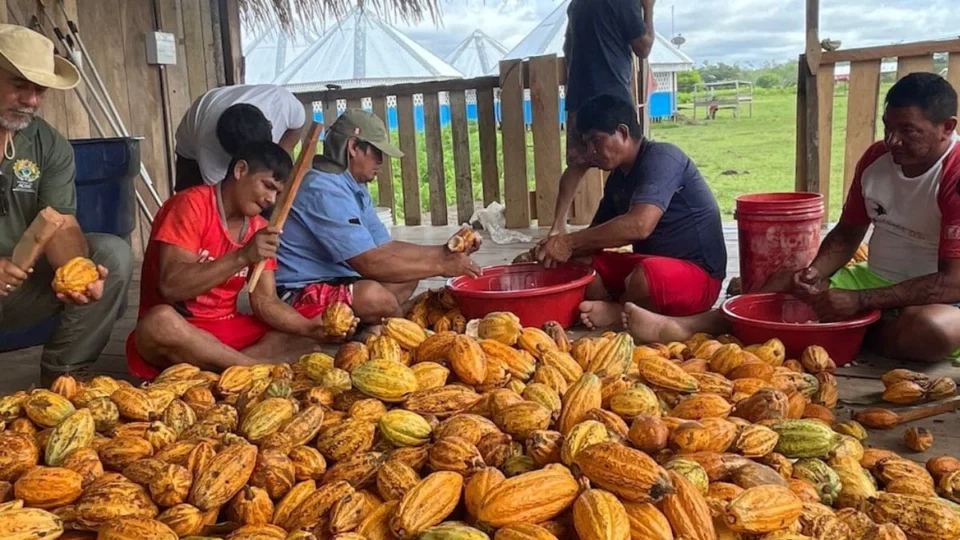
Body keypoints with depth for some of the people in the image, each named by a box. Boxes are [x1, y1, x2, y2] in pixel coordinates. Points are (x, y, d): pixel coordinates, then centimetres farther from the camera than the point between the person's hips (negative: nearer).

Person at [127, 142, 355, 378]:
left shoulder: (260, 229, 6)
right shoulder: (190, 205, -13)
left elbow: (265, 302, 0)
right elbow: (171, 287, -24)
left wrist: (314, 328, -18)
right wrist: (242, 257, -32)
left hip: (227, 331, 6)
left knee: (308, 332, -7)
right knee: (160, 322, -39)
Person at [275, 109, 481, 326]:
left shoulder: (354, 188, 11)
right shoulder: (324, 191, -22)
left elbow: (386, 247, 13)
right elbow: (370, 263, -27)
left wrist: (444, 252, 3)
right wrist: (441, 267, -20)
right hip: (298, 296, -11)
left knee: (407, 278, 16)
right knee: (373, 296, -34)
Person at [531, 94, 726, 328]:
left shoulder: (661, 158, -19)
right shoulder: (617, 178, 9)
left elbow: (639, 225, -33)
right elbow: (598, 232, 11)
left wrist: (570, 242, -29)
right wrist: (558, 247, -11)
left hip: (697, 274, -8)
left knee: (647, 276, -40)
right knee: (576, 265, -3)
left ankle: (616, 311, -9)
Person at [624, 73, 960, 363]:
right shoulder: (876, 158, 0)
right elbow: (847, 233, 10)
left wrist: (857, 301, -30)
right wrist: (815, 272, -12)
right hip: (873, 280, 6)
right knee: (781, 288, -11)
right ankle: (681, 327, -27)